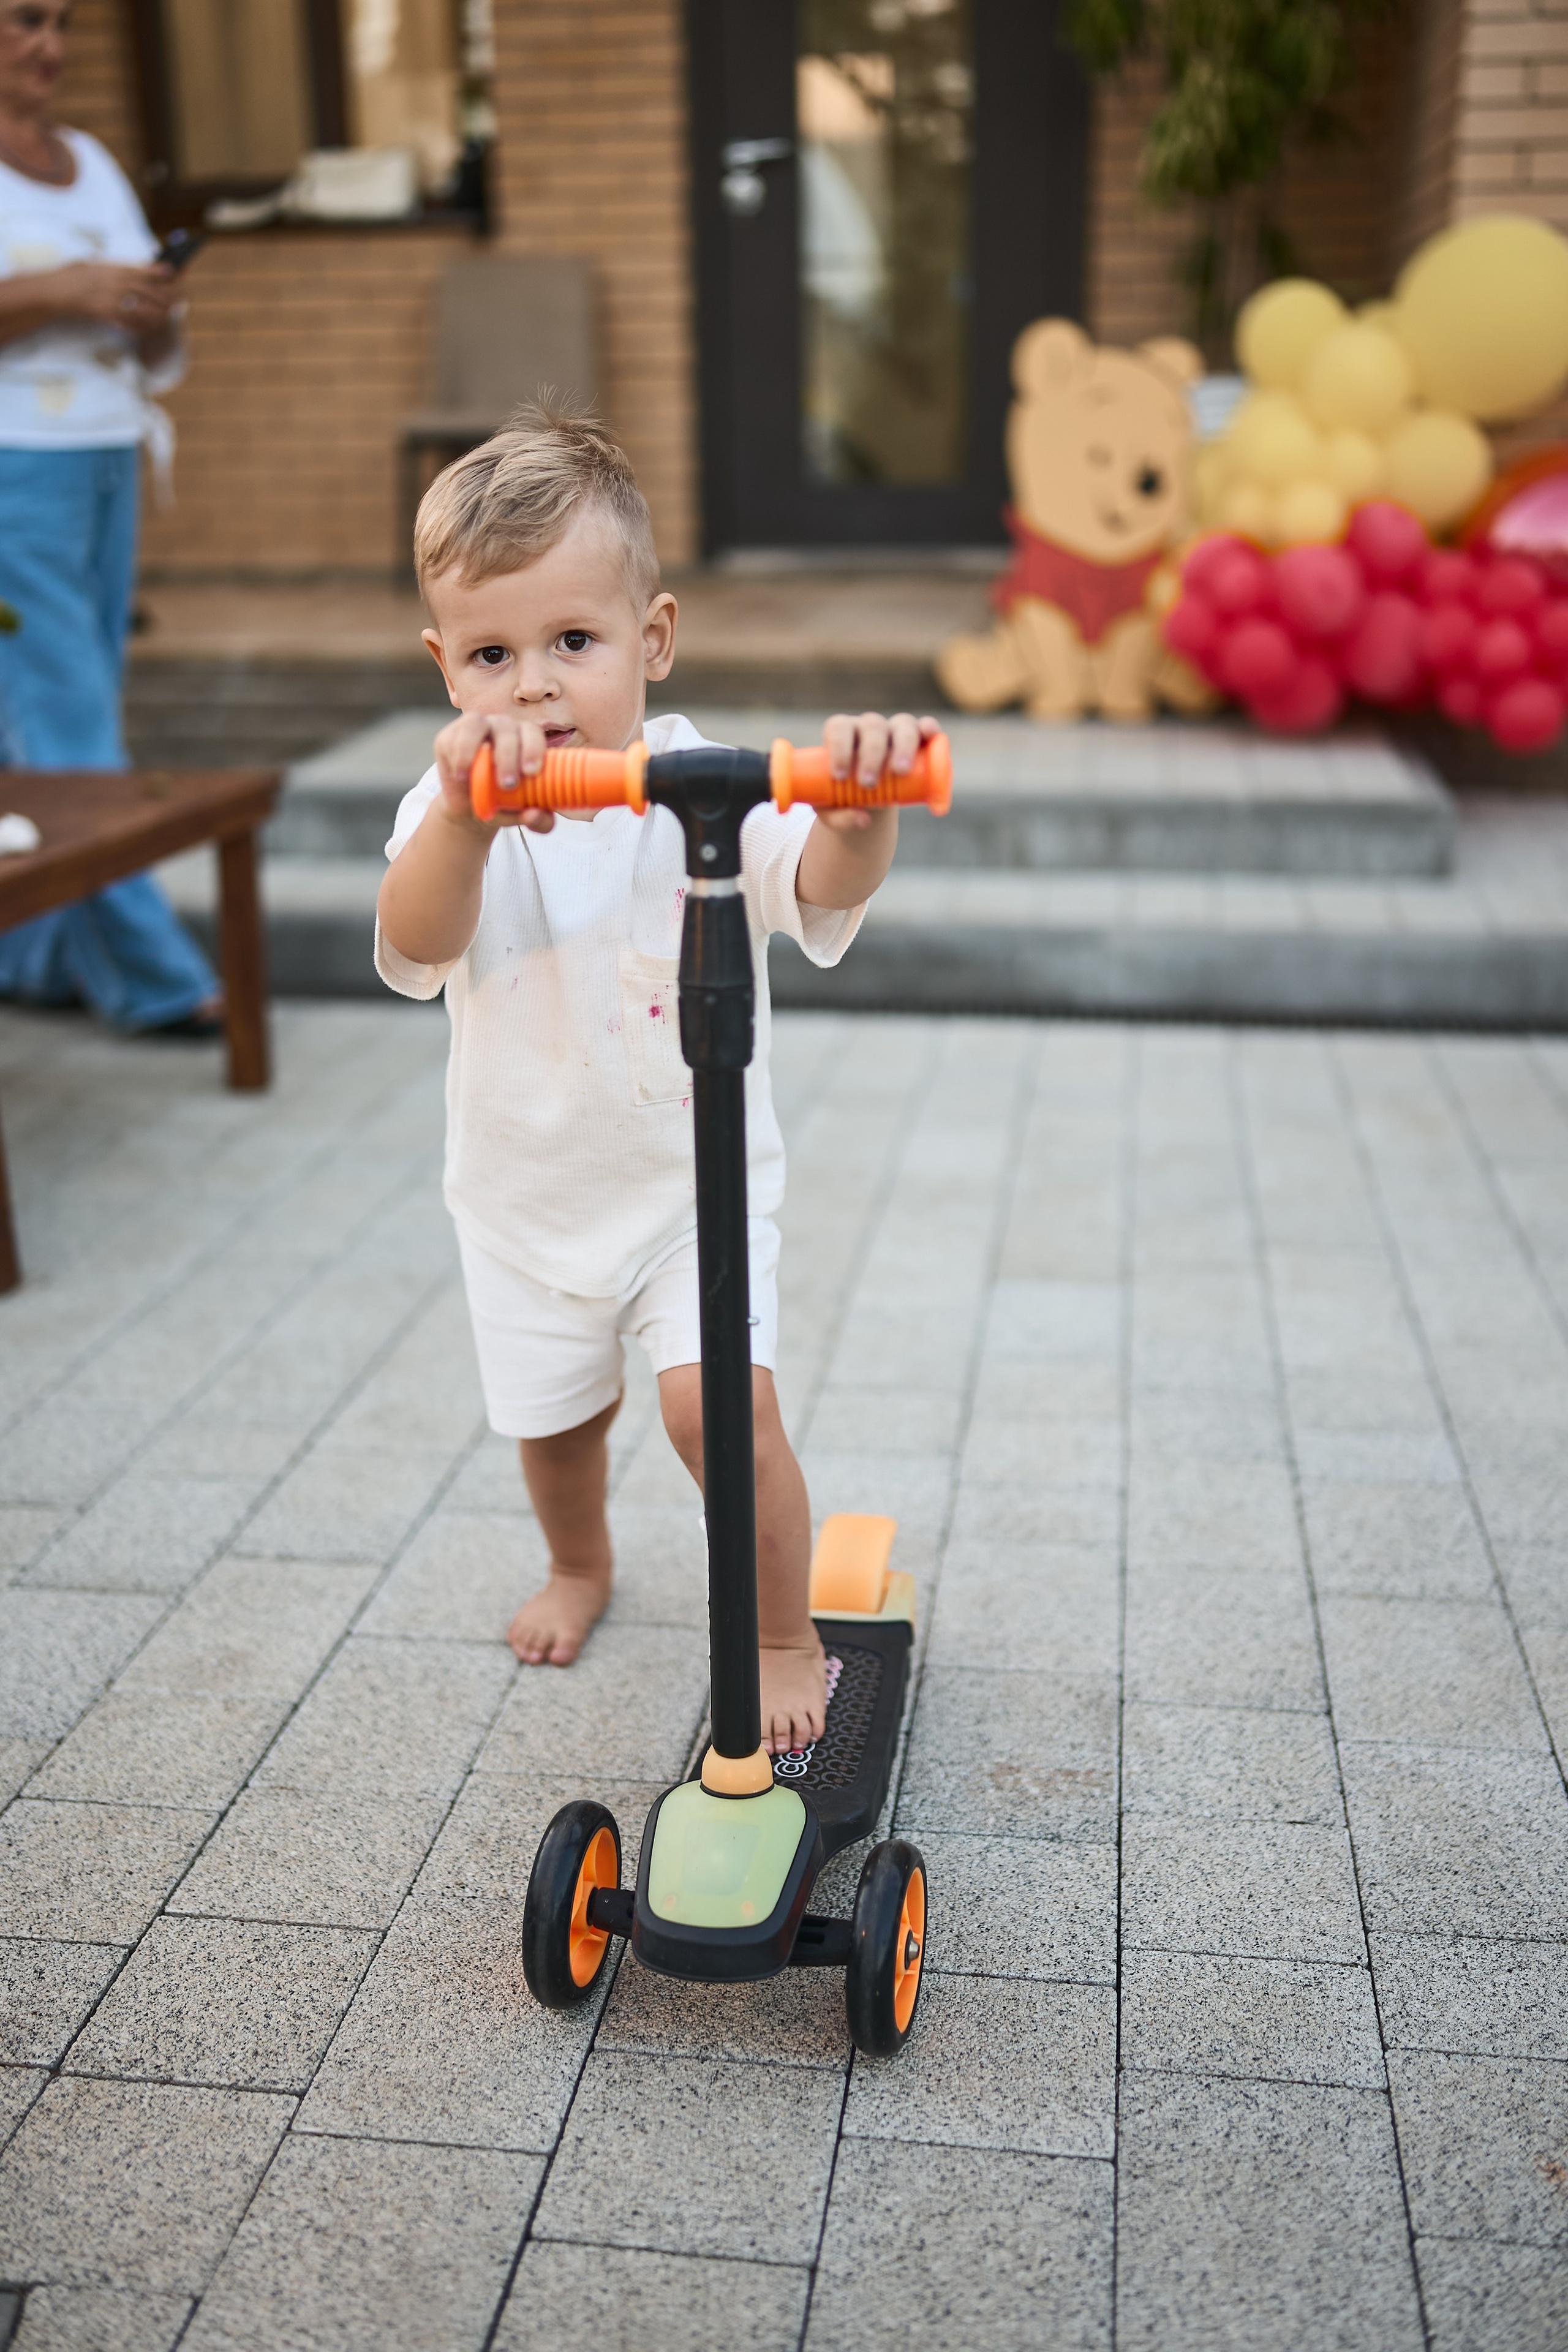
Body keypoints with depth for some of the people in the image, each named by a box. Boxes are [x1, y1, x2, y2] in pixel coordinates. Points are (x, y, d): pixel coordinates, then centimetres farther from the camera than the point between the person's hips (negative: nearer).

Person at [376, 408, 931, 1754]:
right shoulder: (455, 816, -16)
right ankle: (580, 1566, 54)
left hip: (695, 1180, -2)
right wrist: (463, 811, -58)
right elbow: (419, 945, -37)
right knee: (553, 1416, 20)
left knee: (721, 1402, -18)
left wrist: (864, 809, -60)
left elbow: (827, 884, -36)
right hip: (528, 1194, 3)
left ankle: (790, 1640, 8)